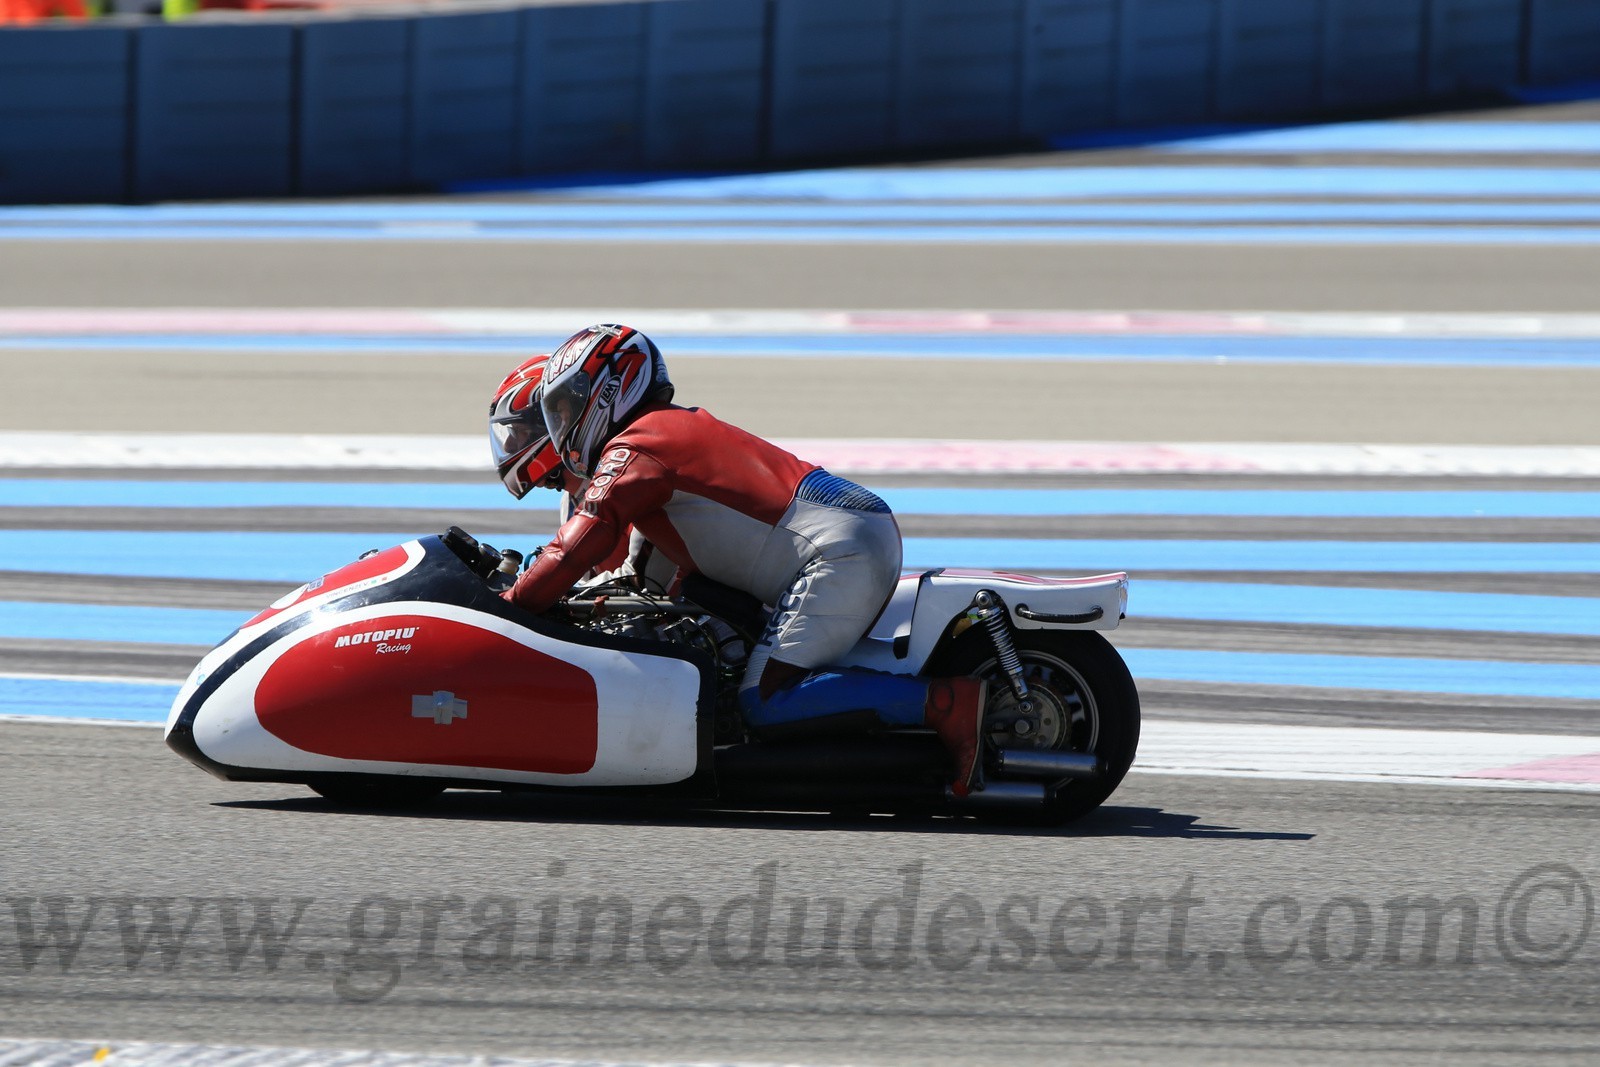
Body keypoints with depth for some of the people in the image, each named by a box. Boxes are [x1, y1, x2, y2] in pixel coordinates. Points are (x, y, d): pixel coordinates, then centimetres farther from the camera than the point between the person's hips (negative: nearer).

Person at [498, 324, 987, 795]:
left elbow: (579, 548, -9)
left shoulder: (634, 449, -1)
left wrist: (507, 607, -1)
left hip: (838, 554, -10)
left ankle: (946, 703, -25)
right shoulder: (680, 429, 28)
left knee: (765, 705, -18)